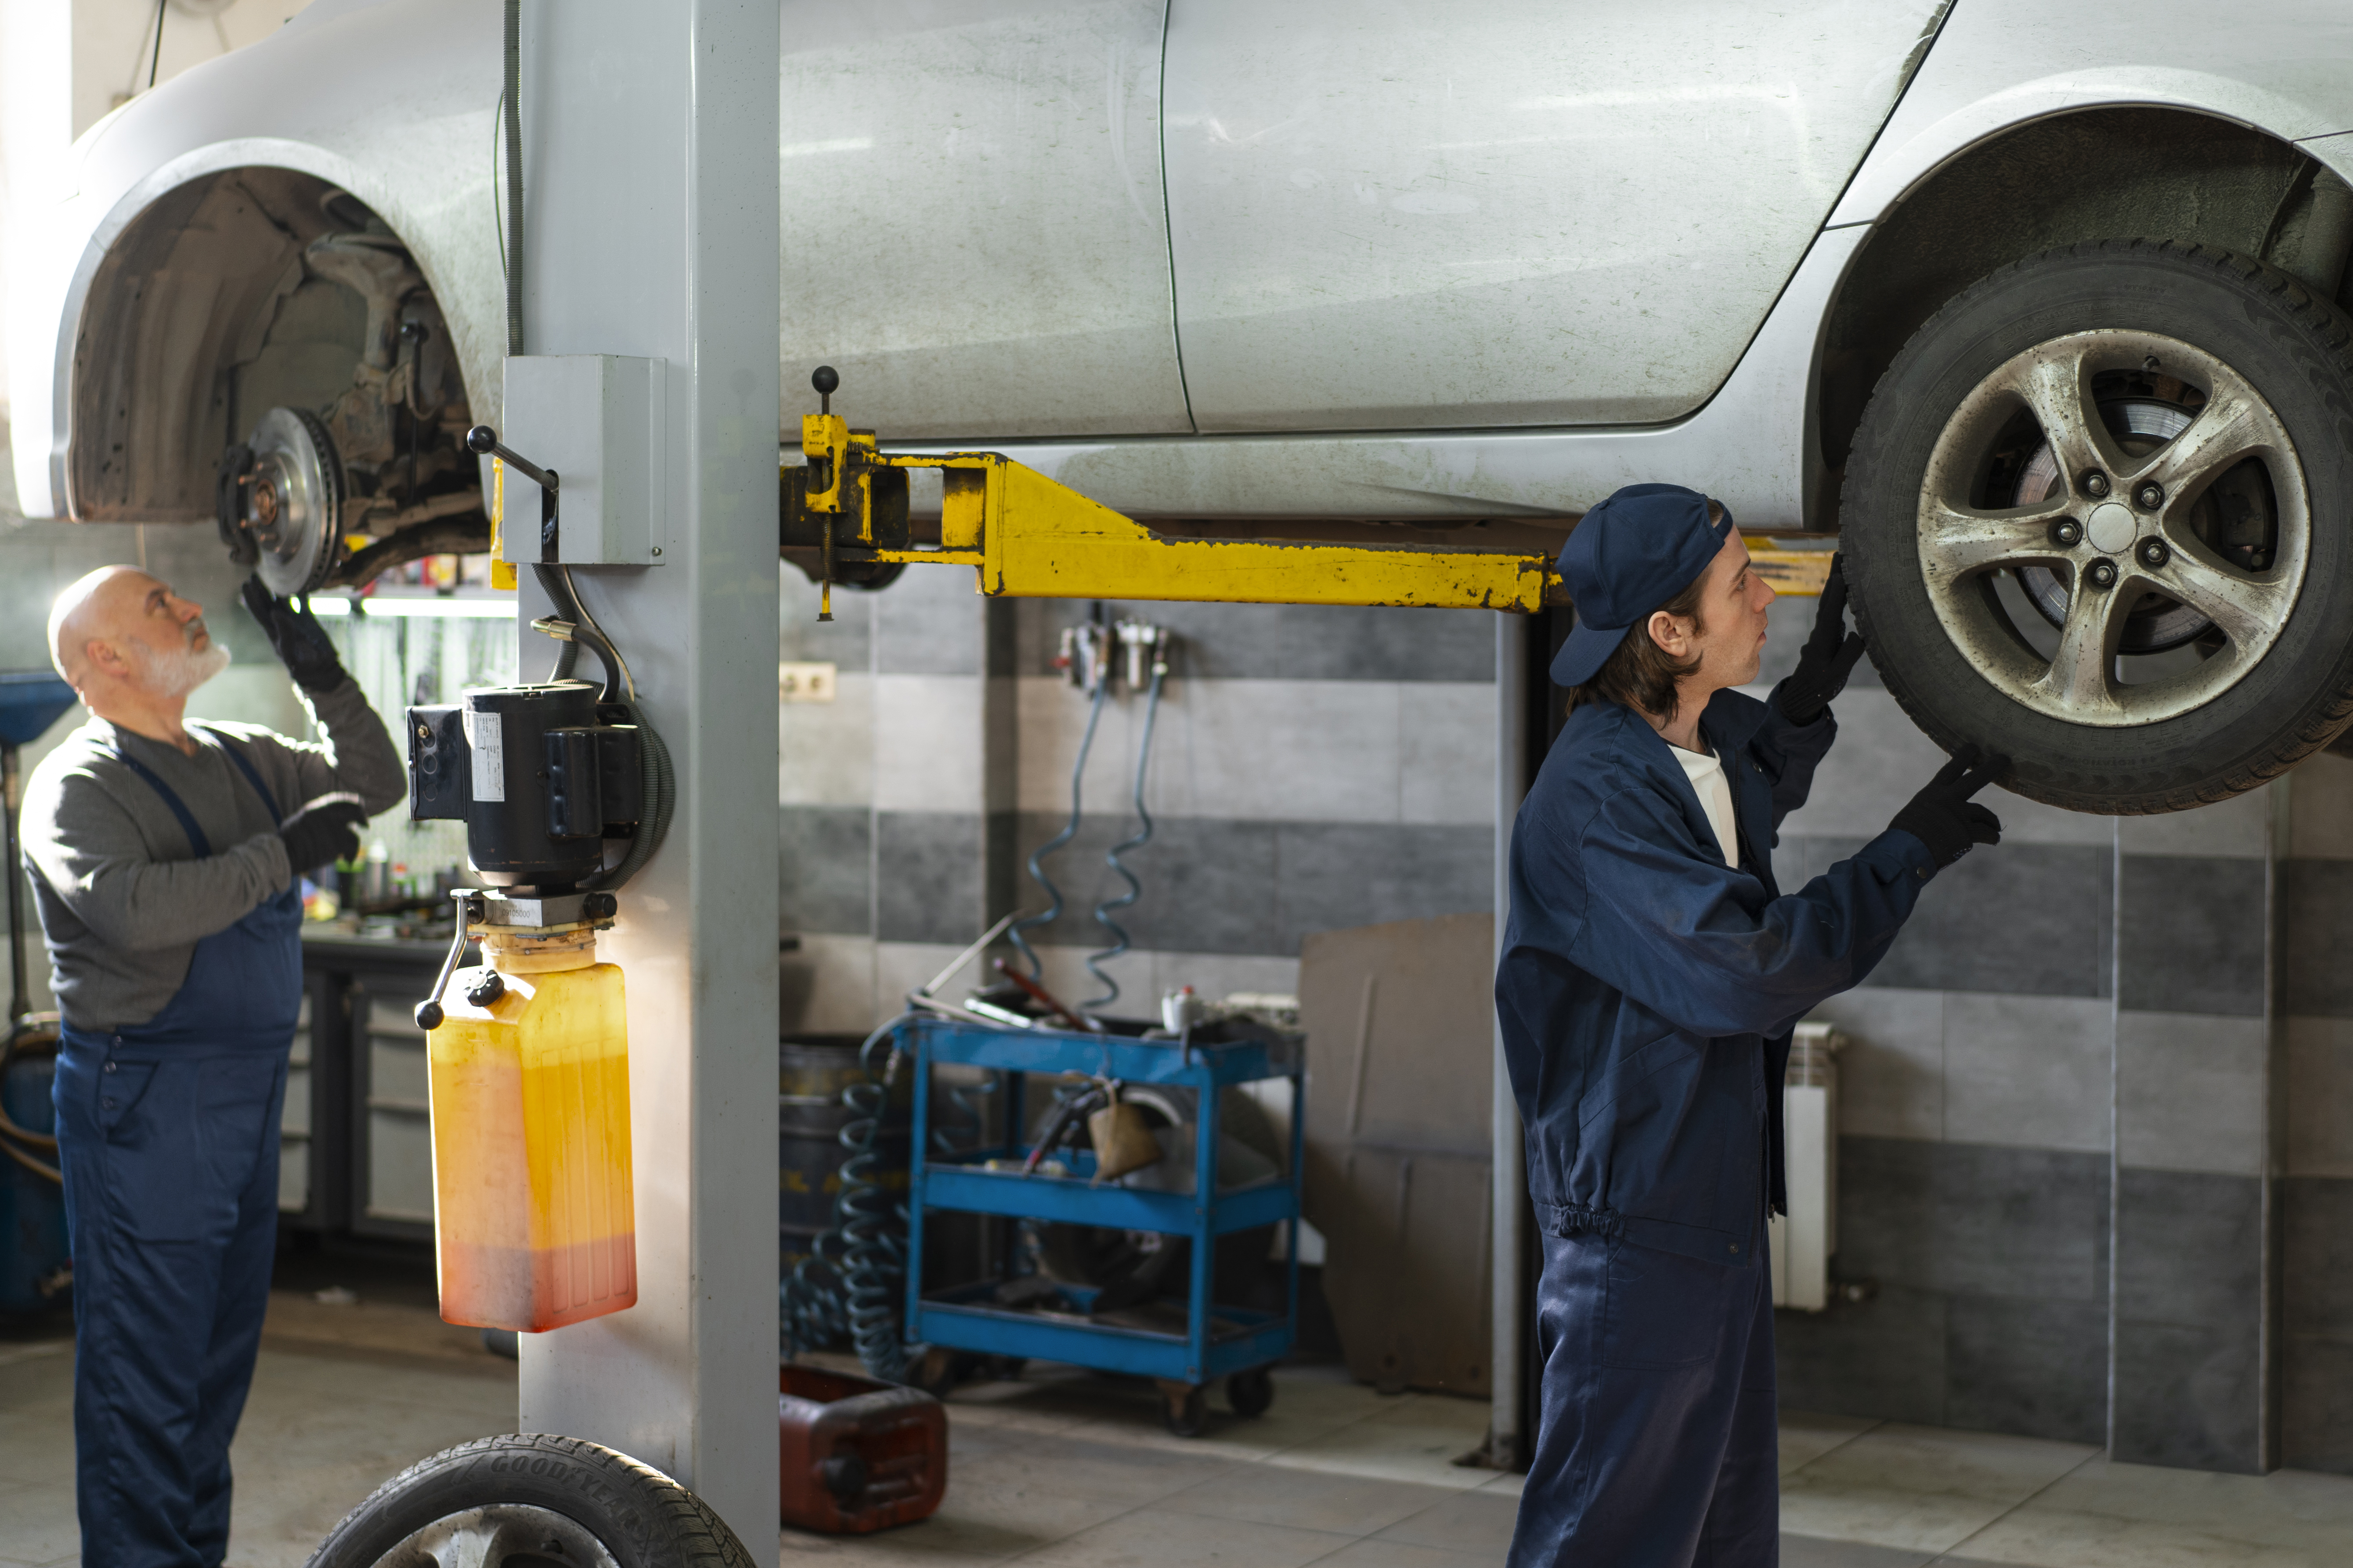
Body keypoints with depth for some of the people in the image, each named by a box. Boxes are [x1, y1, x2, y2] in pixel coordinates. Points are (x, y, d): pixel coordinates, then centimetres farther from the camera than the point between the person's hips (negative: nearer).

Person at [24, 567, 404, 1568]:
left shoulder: (240, 760, 12)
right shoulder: (77, 787, -11)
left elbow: (375, 787, 18)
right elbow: (135, 908, -29)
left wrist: (322, 680, 5)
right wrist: (280, 856, -25)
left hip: (247, 1096, 8)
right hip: (143, 1103, -8)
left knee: (221, 1354, 16)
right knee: (145, 1368, -3)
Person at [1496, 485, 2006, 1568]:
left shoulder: (1709, 743, 7)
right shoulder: (1595, 794, -22)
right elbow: (1742, 971, -26)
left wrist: (1806, 701, 16)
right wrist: (1908, 855, -17)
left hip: (1718, 1212, 10)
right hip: (1635, 1224, -10)